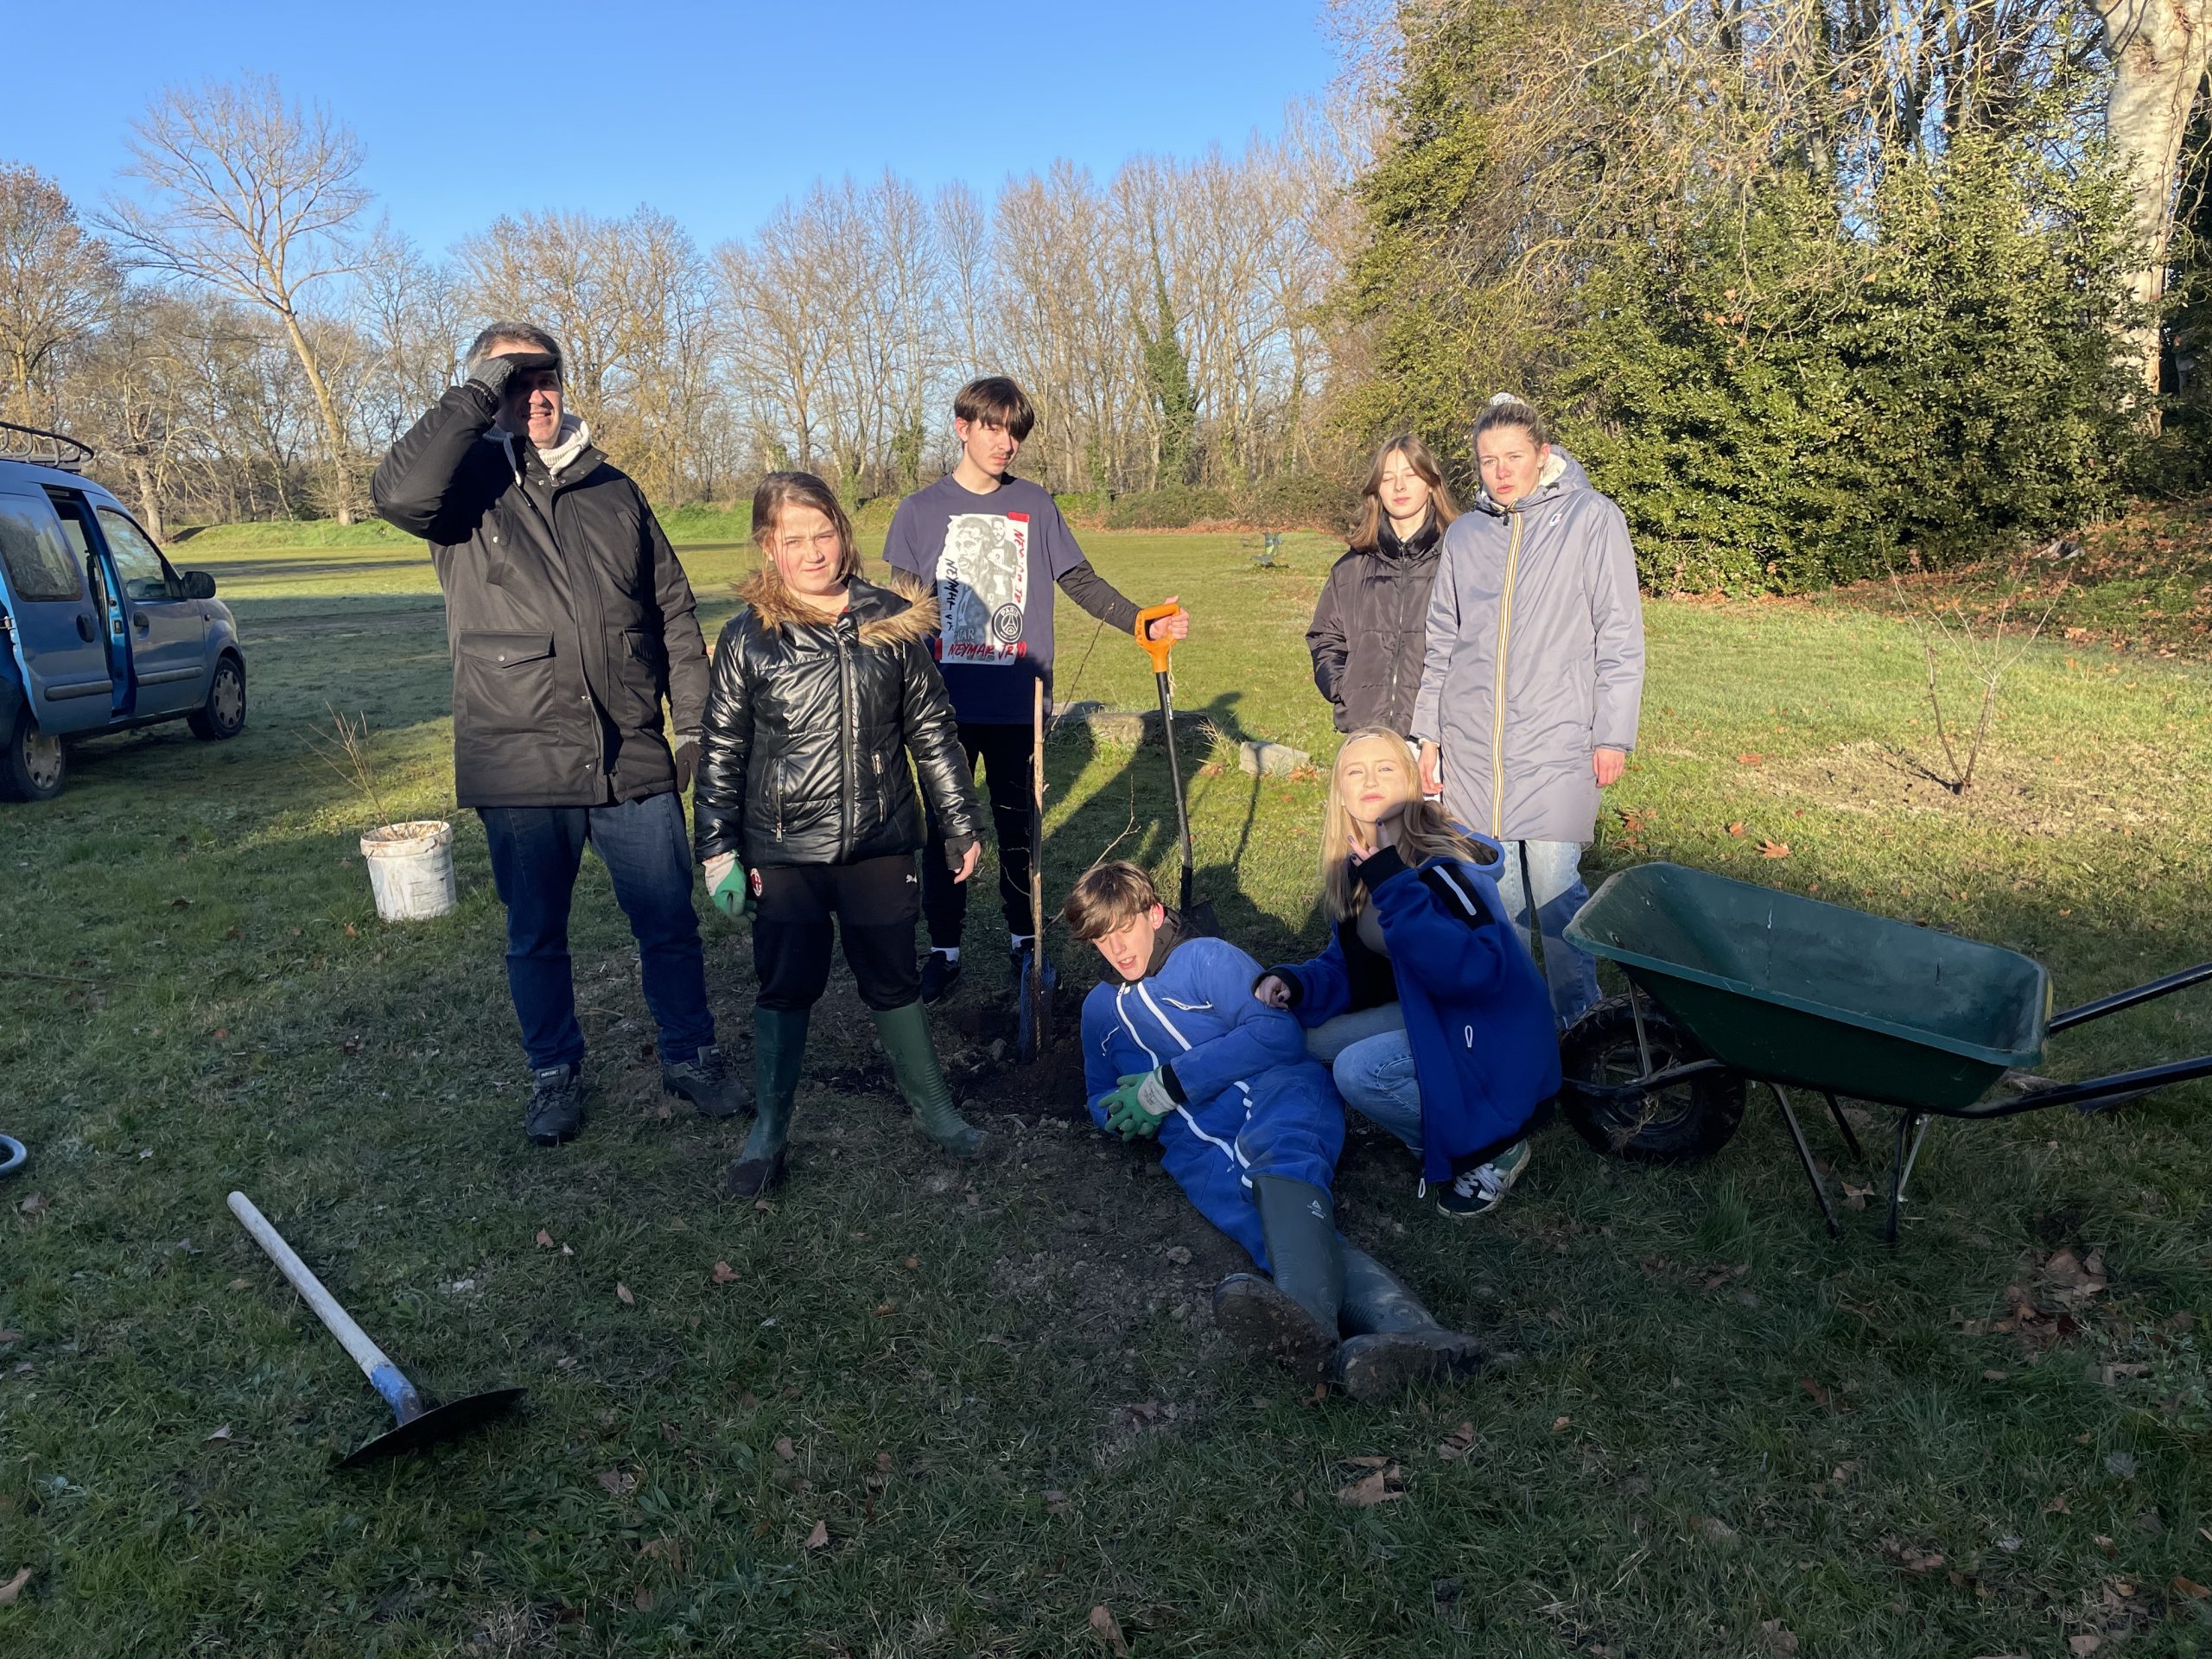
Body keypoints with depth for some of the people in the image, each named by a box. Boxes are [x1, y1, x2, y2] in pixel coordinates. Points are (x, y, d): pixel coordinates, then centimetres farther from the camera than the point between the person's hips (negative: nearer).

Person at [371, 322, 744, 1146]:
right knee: (536, 936, 13)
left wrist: (695, 723, 5)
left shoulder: (614, 490, 11)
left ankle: (691, 1055, 28)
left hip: (635, 761, 2)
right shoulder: (466, 484, 2)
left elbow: (673, 614, 12)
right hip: (521, 769, -2)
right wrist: (478, 393, -15)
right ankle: (555, 1072, 32)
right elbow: (399, 491, -23)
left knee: (669, 924, 9)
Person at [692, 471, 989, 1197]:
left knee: (894, 980, 12)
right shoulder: (748, 637, -4)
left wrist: (960, 824, 6)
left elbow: (931, 730, 5)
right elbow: (721, 751, -1)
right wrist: (718, 850, -4)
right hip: (784, 851, -1)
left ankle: (934, 1108, 31)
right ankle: (768, 1130, 24)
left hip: (879, 844, 1)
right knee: (786, 987, 6)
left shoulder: (893, 621, -1)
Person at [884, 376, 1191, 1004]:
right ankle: (944, 948, 20)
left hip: (1017, 703, 1)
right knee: (943, 827, 7)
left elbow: (1081, 582, 4)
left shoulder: (1035, 505, 5)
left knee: (1017, 822, 11)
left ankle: (1023, 938, 27)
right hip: (945, 702, -1)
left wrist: (1145, 624, -9)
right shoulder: (919, 511, 1)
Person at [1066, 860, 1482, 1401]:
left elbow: (1277, 1032, -2)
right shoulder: (1100, 1010, 28)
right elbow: (1101, 1099, 36)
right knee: (1284, 1238, -30)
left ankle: (1310, 1326, -68)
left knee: (1278, 1153, -41)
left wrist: (1166, 1084, -5)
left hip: (1274, 1094, -3)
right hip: (1200, 1153, 3)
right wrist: (1126, 1115, 9)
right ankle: (1407, 1328, -57)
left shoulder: (1206, 957, 11)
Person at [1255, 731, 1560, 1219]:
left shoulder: (1442, 863, -24)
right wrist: (1294, 984, -12)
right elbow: (1346, 965, 9)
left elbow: (1476, 969, -37)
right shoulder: (1355, 867, 1)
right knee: (1312, 1037, -1)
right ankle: (1440, 1135, 10)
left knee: (1358, 1071, -25)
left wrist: (1393, 884, -37)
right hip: (1426, 1013, 9)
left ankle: (1491, 1147, -1)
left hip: (1491, 1041, -9)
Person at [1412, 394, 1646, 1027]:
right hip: (1472, 747, 4)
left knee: (1556, 889, -5)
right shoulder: (1465, 534, 12)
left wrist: (1613, 735, -6)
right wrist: (1429, 733, 13)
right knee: (1493, 890, 10)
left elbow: (1620, 637, -2)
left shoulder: (1592, 519, 0)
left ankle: (1579, 1024, 14)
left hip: (1556, 743, -4)